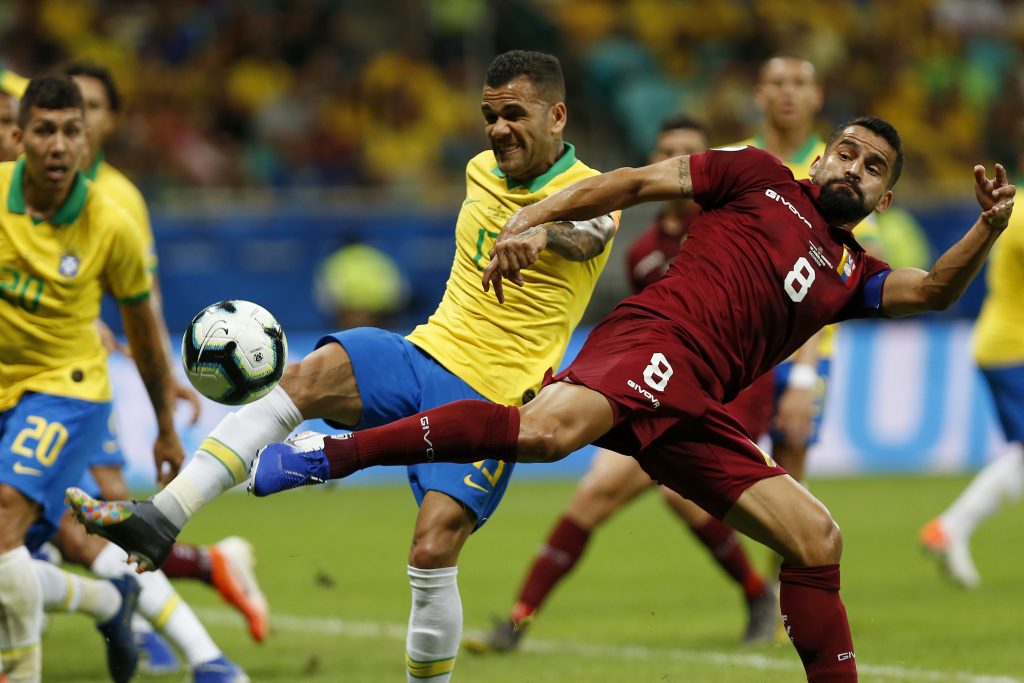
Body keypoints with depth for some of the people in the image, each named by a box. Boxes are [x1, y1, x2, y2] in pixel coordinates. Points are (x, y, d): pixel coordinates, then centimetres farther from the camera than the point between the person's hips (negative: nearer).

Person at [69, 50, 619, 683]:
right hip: (424, 352, 5)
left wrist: (537, 227, -55)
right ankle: (161, 518, -32)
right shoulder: (481, 171, 14)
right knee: (307, 376, -24)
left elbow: (584, 236, -34)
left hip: (491, 398, -5)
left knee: (433, 550, -20)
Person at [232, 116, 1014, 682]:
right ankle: (333, 453, -35)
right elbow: (637, 182, 10)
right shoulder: (761, 178, 15)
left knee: (817, 540, 0)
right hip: (653, 343, -6)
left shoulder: (851, 272, 28)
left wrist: (988, 227, -5)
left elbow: (933, 291, 13)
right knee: (552, 426, -35)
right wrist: (532, 221, -3)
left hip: (694, 415, 7)